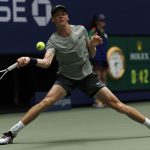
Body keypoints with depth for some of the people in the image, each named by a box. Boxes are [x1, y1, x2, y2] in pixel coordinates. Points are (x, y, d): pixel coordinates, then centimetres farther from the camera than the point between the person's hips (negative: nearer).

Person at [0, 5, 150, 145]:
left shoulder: (81, 30, -6)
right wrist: (30, 60, -51)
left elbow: (91, 54, 7)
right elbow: (46, 62, -32)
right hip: (66, 78, -1)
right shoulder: (53, 41, -14)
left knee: (116, 103, -8)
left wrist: (93, 45, -15)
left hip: (87, 76, 2)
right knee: (46, 101, -24)